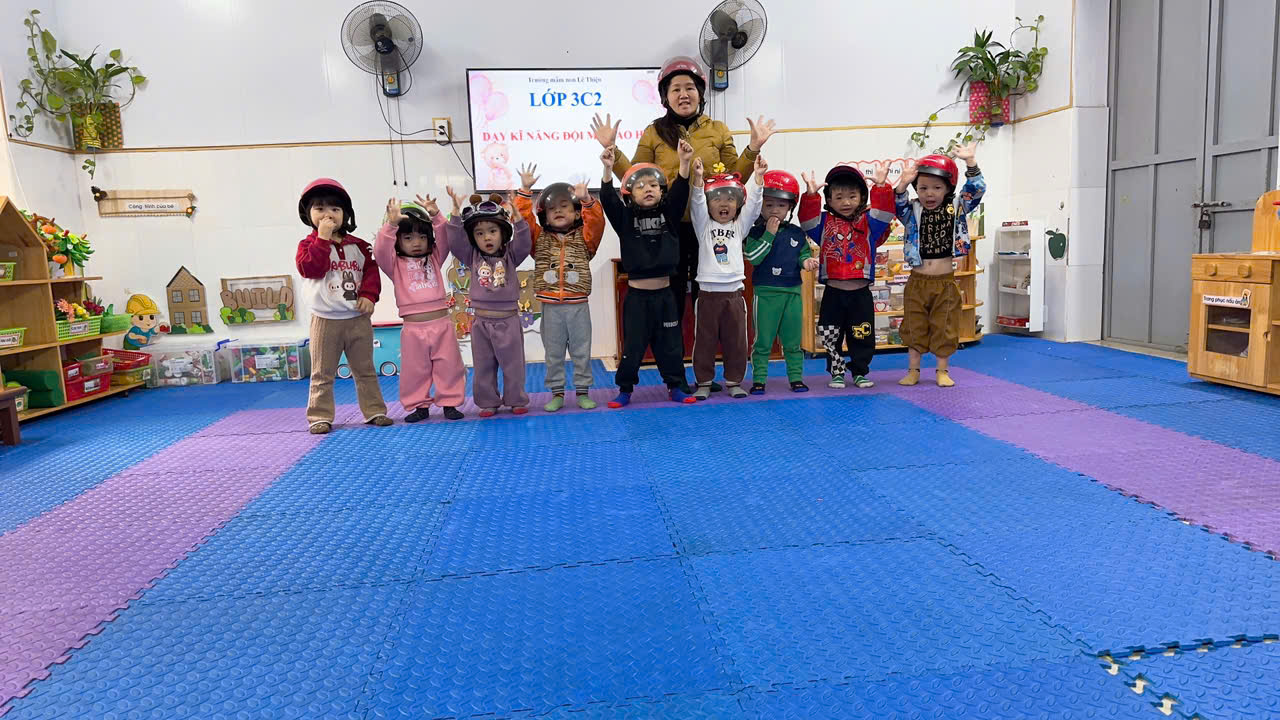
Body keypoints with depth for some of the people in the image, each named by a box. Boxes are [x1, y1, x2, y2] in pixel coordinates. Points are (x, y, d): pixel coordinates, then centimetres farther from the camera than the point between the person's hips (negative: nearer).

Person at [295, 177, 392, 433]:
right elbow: (310, 268, -20)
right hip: (326, 320, -3)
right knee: (322, 373, 4)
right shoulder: (309, 244, -2)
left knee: (365, 370, 11)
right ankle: (320, 416, 12)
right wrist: (323, 238, -21)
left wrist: (369, 295, -13)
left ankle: (374, 411, 19)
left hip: (358, 318, 3)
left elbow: (371, 271, 3)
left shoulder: (358, 246, 7)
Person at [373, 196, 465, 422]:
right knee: (415, 370, 7)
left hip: (442, 323, 1)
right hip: (413, 328, -1)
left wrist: (435, 216, -17)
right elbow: (380, 250, -15)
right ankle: (419, 405, 21)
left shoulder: (434, 258, 11)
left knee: (448, 366, 5)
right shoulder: (395, 264, 3)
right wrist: (391, 224, -26)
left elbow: (445, 239, -2)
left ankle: (450, 402, 17)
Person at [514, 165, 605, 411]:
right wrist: (525, 190, -9)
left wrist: (586, 199, -25)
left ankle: (582, 391, 20)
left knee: (581, 352, 8)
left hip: (578, 305, -1)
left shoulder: (584, 238, 4)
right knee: (553, 354, 9)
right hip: (551, 307, 1)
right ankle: (557, 393, 20)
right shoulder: (540, 239, 7)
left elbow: (596, 221, -12)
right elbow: (523, 218, -3)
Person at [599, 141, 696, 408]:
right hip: (637, 295, -2)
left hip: (664, 293, 2)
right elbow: (608, 200, -16)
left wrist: (684, 163, -26)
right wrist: (608, 169, -31)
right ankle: (625, 389, 17)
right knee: (632, 346, 5)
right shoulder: (625, 218, -1)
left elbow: (680, 193, -11)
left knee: (669, 344, 11)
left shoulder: (669, 215, 3)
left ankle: (675, 386, 24)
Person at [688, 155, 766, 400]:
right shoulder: (704, 226, 6)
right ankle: (704, 383, 14)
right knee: (705, 341, 4)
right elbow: (697, 203, -10)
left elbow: (753, 205, 0)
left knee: (736, 341, 6)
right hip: (708, 294, -2)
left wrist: (758, 177, -12)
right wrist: (697, 178, -26)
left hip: (734, 292, 2)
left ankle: (734, 381, 18)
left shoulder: (740, 226, 11)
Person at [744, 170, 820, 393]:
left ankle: (796, 377, 20)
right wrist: (768, 234, -18)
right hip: (766, 293, -3)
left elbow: (805, 252, 15)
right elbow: (753, 257, -17)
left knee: (793, 340, 11)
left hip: (793, 293, 3)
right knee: (763, 341, 3)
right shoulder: (756, 232, -5)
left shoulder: (796, 233, 7)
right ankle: (758, 379, 11)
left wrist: (807, 261, -8)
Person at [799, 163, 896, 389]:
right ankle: (837, 373, 21)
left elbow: (883, 212, -10)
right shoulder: (824, 223, 4)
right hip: (833, 293, 0)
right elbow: (808, 219, -12)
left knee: (862, 337, 7)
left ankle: (860, 372, 22)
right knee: (831, 337, 7)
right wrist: (811, 194, -25)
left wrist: (881, 186, -24)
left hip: (861, 293, 0)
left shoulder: (868, 222, 5)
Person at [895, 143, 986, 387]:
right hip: (917, 282, 0)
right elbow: (898, 205, -18)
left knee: (944, 328, 7)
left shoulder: (956, 208, 0)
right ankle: (913, 370, 20)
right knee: (914, 328, 9)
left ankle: (943, 371, 20)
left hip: (945, 282, 0)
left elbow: (976, 189, -9)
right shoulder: (912, 211, -2)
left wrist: (970, 161, -19)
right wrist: (902, 185, -34)